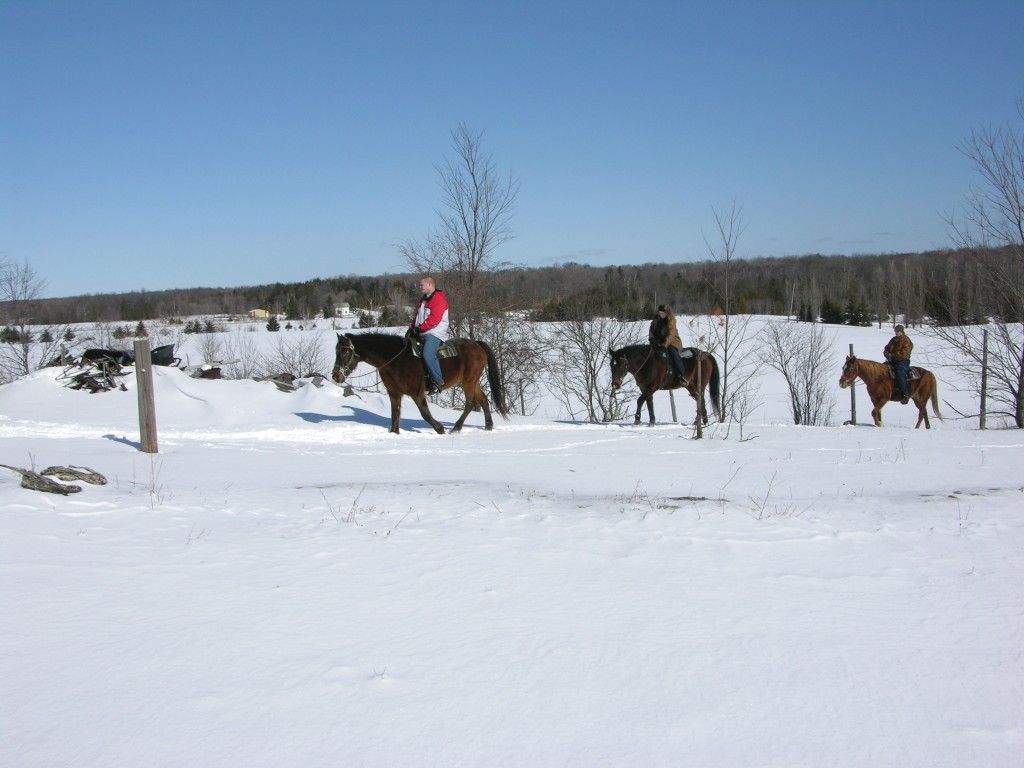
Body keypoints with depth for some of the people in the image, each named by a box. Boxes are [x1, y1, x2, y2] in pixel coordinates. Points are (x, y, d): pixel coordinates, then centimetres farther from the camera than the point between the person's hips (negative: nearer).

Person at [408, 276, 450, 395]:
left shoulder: (439, 299, -10)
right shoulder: (424, 299, 21)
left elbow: (434, 319, -20)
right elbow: (418, 316, 24)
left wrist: (420, 328, -20)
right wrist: (412, 327, 7)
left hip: (435, 333, -11)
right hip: (422, 333, 11)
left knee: (428, 354, -30)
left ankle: (438, 382, -23)